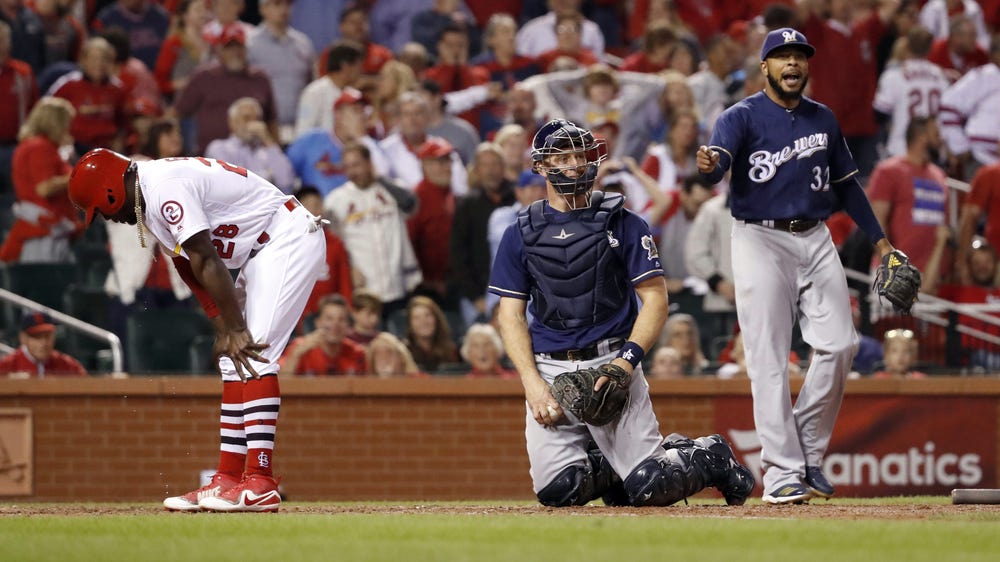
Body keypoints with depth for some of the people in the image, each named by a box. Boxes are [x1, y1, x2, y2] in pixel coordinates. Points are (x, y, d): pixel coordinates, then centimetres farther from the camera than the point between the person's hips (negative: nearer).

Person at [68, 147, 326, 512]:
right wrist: (222, 326, 2)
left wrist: (235, 329, -25)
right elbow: (191, 268, 11)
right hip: (261, 253, 11)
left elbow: (206, 262, -25)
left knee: (253, 354, -19)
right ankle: (229, 480, 11)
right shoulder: (146, 198, 9)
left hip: (290, 238, -11)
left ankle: (261, 485, -24)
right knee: (233, 362, 9)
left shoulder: (167, 188, -22)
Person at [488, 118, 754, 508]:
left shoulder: (623, 225, 4)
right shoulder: (521, 234, 9)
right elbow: (511, 315, 6)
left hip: (613, 362, -2)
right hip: (549, 369, 2)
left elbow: (656, 300, 1)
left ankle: (711, 458, 18)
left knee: (648, 487, -15)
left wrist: (625, 362, -15)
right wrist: (533, 383, -8)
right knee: (557, 490, -14)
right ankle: (617, 461, 18)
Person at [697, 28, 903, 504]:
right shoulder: (742, 117, -3)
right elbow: (719, 155, -22)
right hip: (760, 240, -5)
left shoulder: (823, 120, 14)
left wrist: (879, 239, 17)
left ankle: (808, 452, 11)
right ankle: (783, 473, -9)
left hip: (815, 239, 5)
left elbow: (846, 183, 22)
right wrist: (709, 165, -47)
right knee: (768, 358, -8)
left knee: (838, 345, -4)